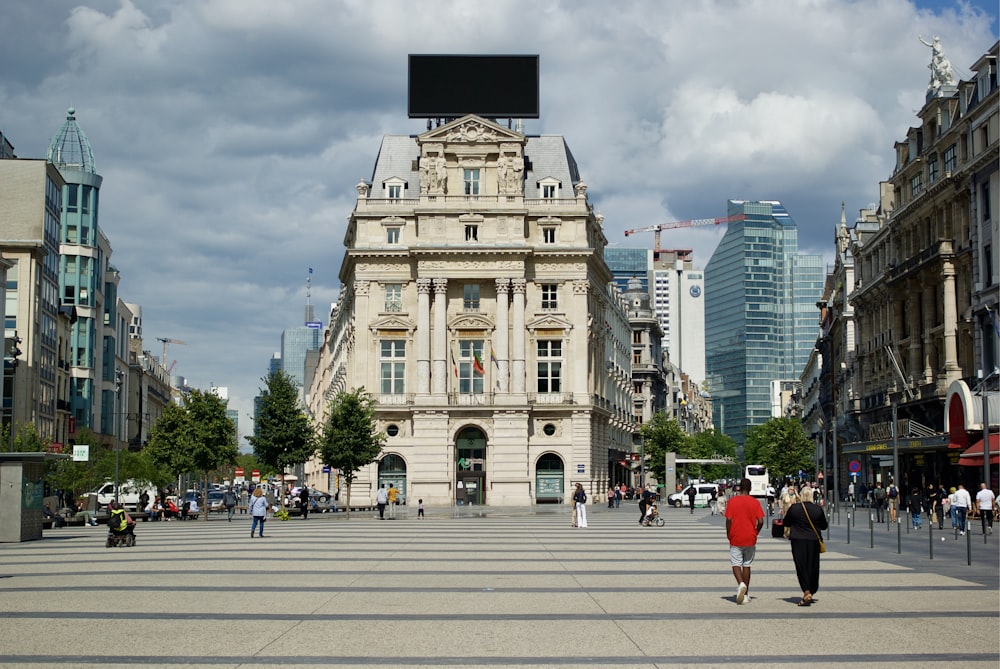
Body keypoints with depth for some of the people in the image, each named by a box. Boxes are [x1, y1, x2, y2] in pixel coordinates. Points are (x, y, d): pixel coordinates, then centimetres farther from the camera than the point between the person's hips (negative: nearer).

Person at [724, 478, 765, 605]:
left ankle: (741, 583, -24)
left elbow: (728, 519, -11)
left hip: (736, 538, -2)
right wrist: (755, 533, 10)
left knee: (735, 563, 4)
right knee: (747, 565, 11)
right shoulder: (755, 502, -2)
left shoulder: (732, 501, -5)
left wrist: (728, 534, 3)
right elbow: (760, 521, -6)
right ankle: (746, 594, 14)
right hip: (750, 539, 2)